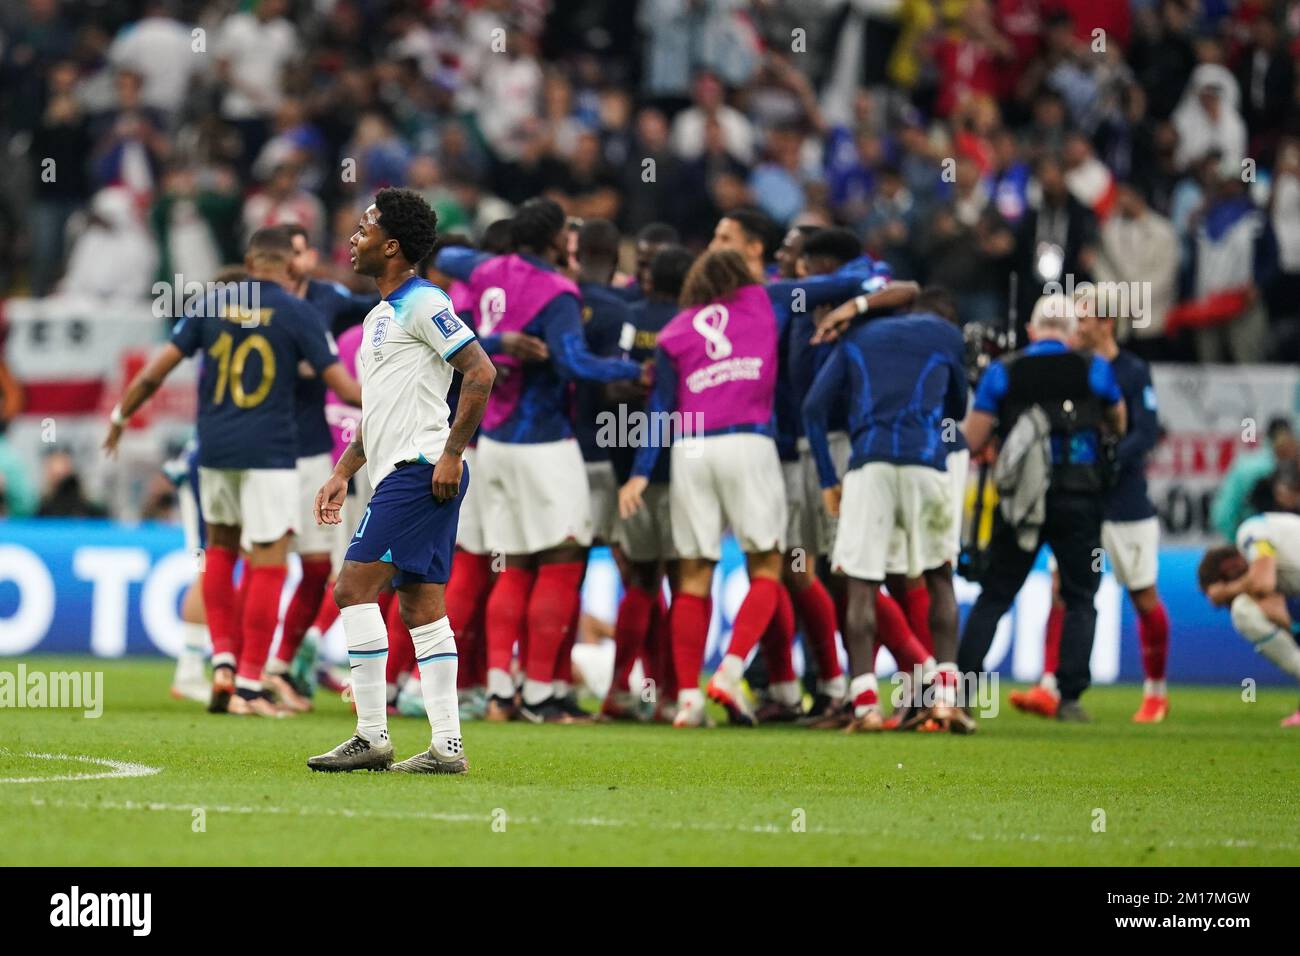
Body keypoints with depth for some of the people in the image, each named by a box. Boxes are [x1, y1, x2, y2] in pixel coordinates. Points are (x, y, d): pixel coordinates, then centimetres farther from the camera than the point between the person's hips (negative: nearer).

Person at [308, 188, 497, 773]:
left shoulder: (422, 303, -9)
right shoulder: (378, 317, 21)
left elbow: (481, 371, -16)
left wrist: (451, 452, -19)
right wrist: (341, 474, 21)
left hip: (420, 470, -10)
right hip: (398, 475, 10)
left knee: (354, 586, -12)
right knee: (420, 606, 6)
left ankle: (372, 736, -12)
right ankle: (447, 747, 4)